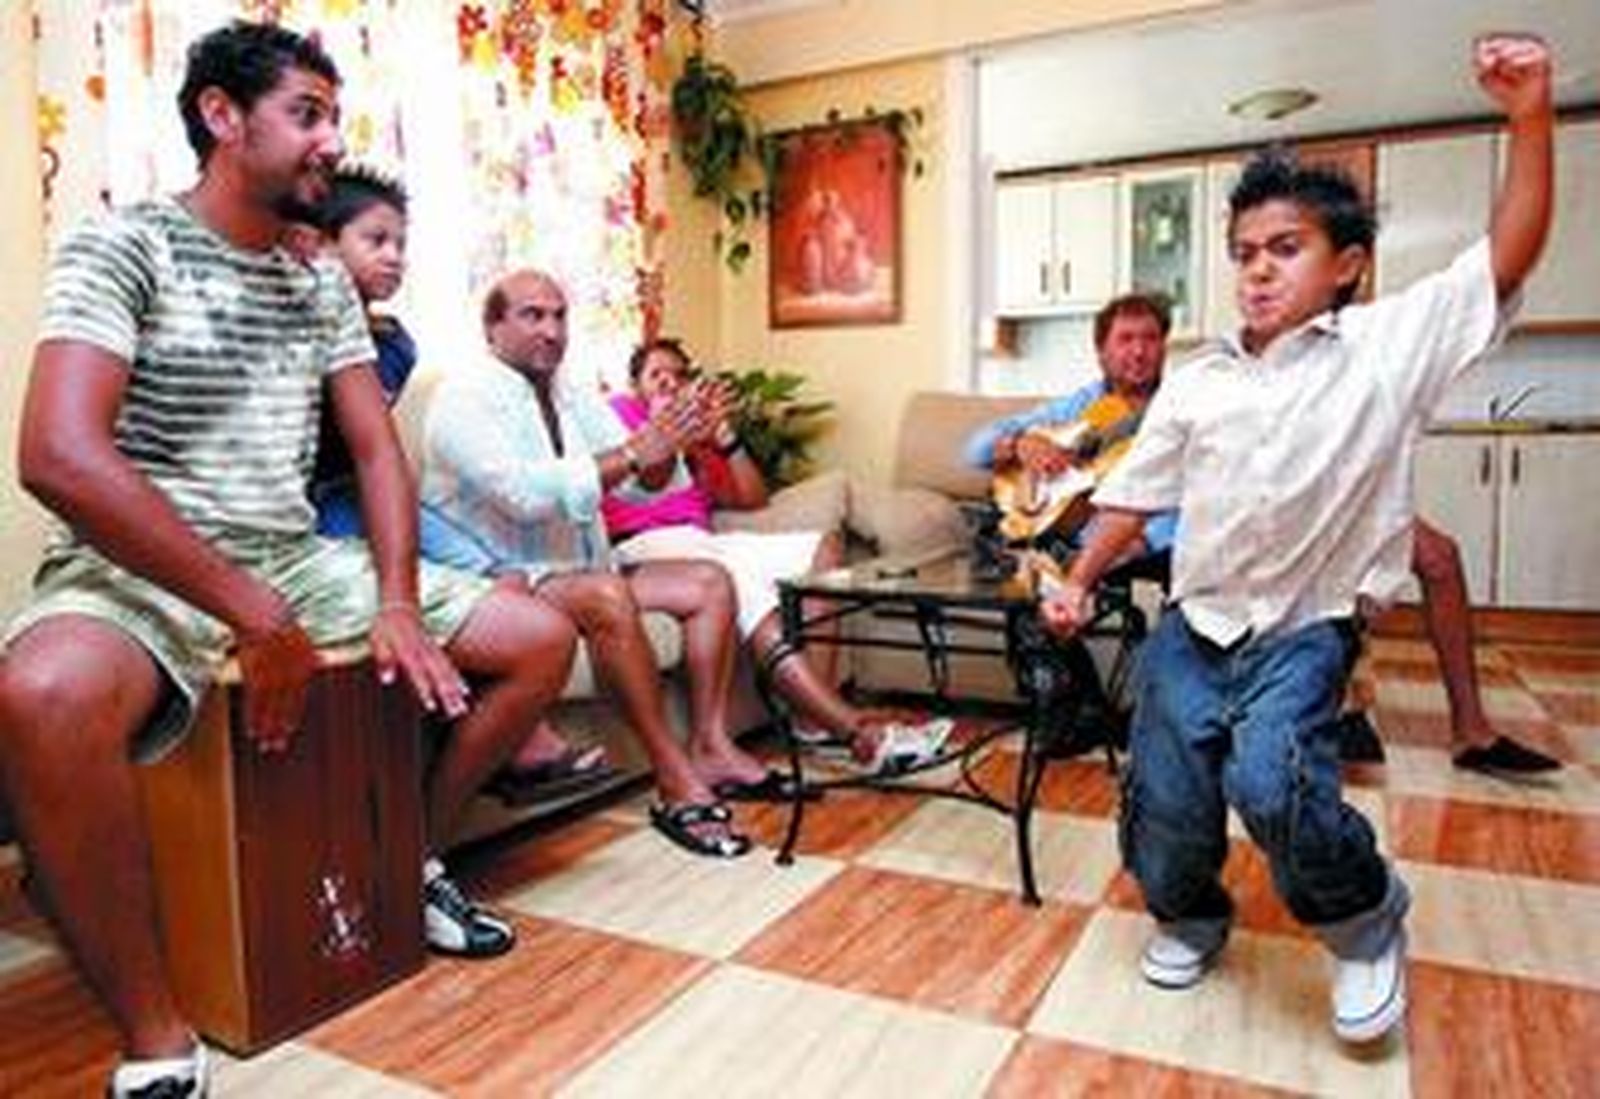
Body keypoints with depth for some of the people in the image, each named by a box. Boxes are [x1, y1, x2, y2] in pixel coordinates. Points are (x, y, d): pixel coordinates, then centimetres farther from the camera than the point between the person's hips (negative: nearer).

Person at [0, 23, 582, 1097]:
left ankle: (415, 856, 16)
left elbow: (378, 450, 9)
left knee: (541, 637, -4)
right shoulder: (123, 245, -7)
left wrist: (397, 606, -8)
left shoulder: (324, 284, 12)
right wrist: (258, 620, -24)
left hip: (297, 562, 6)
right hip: (141, 571, -6)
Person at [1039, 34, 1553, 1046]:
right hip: (1194, 627, 4)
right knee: (1166, 814, 3)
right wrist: (1080, 582, 5)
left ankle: (1367, 919, 6)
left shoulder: (1389, 345, -3)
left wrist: (1530, 116, -18)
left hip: (1306, 629, -3)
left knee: (1270, 781, -28)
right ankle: (1190, 918, 39)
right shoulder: (1196, 384, 5)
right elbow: (1135, 495, 10)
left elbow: (1511, 253, -9)